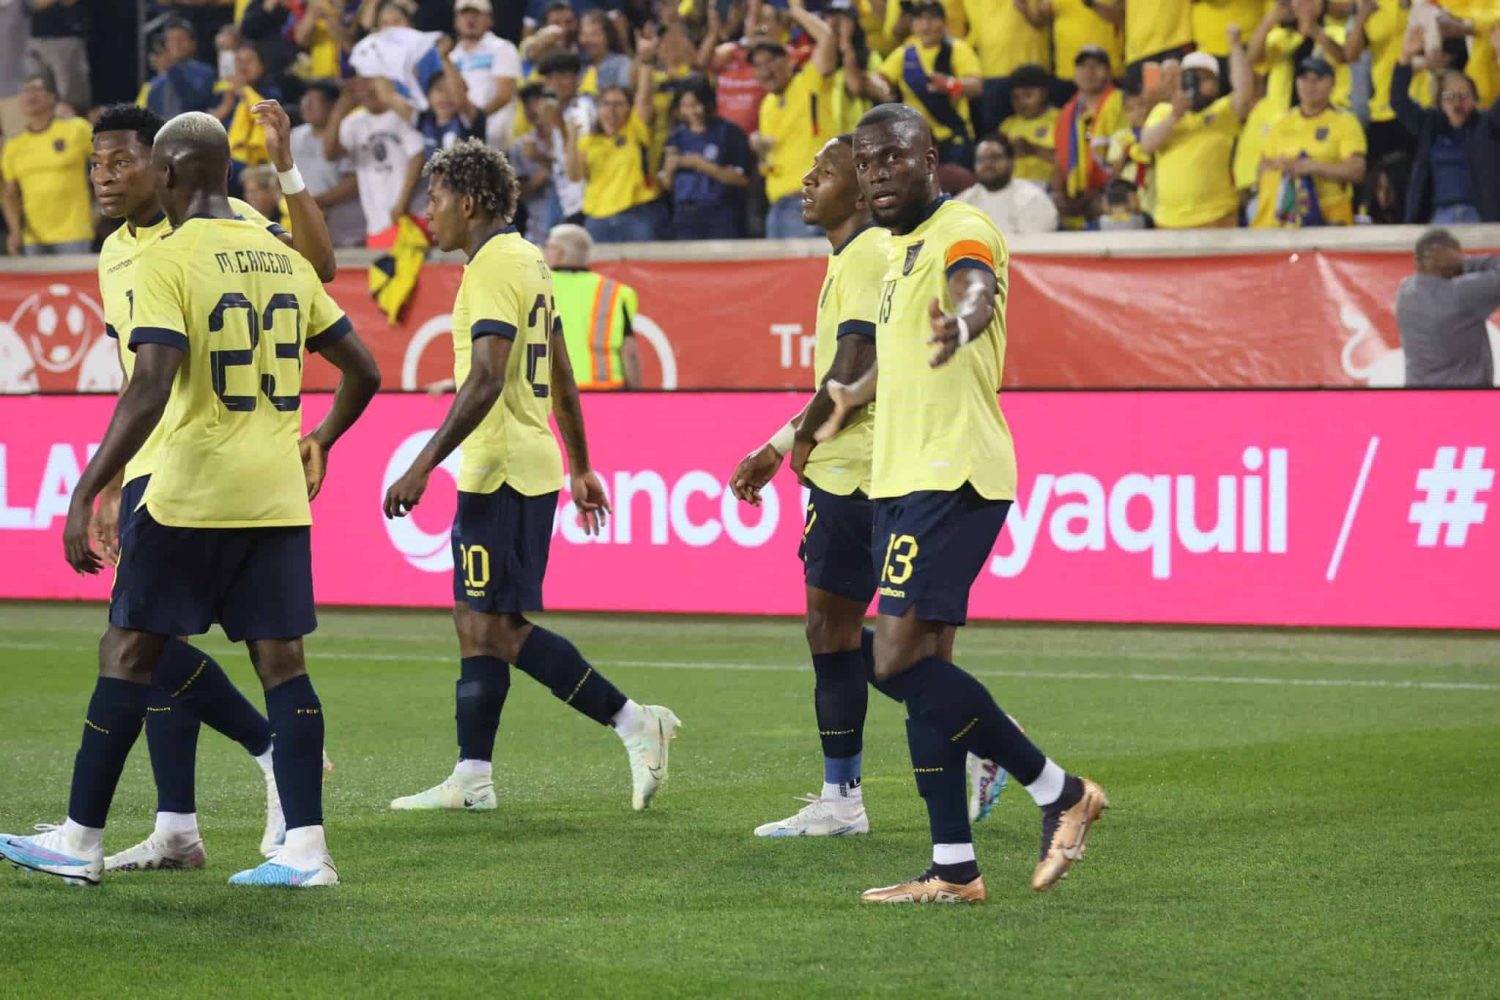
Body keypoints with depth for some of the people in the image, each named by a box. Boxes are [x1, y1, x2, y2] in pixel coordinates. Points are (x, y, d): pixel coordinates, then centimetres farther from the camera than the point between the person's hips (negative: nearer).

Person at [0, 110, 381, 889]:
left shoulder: (165, 263, -10)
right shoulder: (284, 260, 10)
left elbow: (149, 392, -21)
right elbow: (362, 372, 15)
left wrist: (86, 495, -20)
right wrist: (320, 439, 33)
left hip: (190, 495, -6)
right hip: (279, 496, 6)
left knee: (127, 653, 4)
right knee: (280, 661, 5)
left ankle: (80, 841, 9)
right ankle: (305, 847, -1)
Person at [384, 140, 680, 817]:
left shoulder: (493, 267, -15)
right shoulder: (528, 261, 16)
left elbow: (485, 380, -23)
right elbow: (560, 377, 21)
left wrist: (422, 468, -25)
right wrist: (581, 468, 25)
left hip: (501, 472, -10)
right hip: (527, 465, 10)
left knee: (498, 627, -8)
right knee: (476, 622, 10)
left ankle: (634, 722, -8)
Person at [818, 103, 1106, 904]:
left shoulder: (961, 232, -12)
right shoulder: (901, 246, 18)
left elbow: (977, 291, -36)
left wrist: (961, 323, -59)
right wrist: (854, 396, 52)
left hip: (951, 478, -10)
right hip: (905, 479, 10)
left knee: (900, 661, -17)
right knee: (918, 669, 7)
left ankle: (1058, 791, -6)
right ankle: (953, 868, 9)